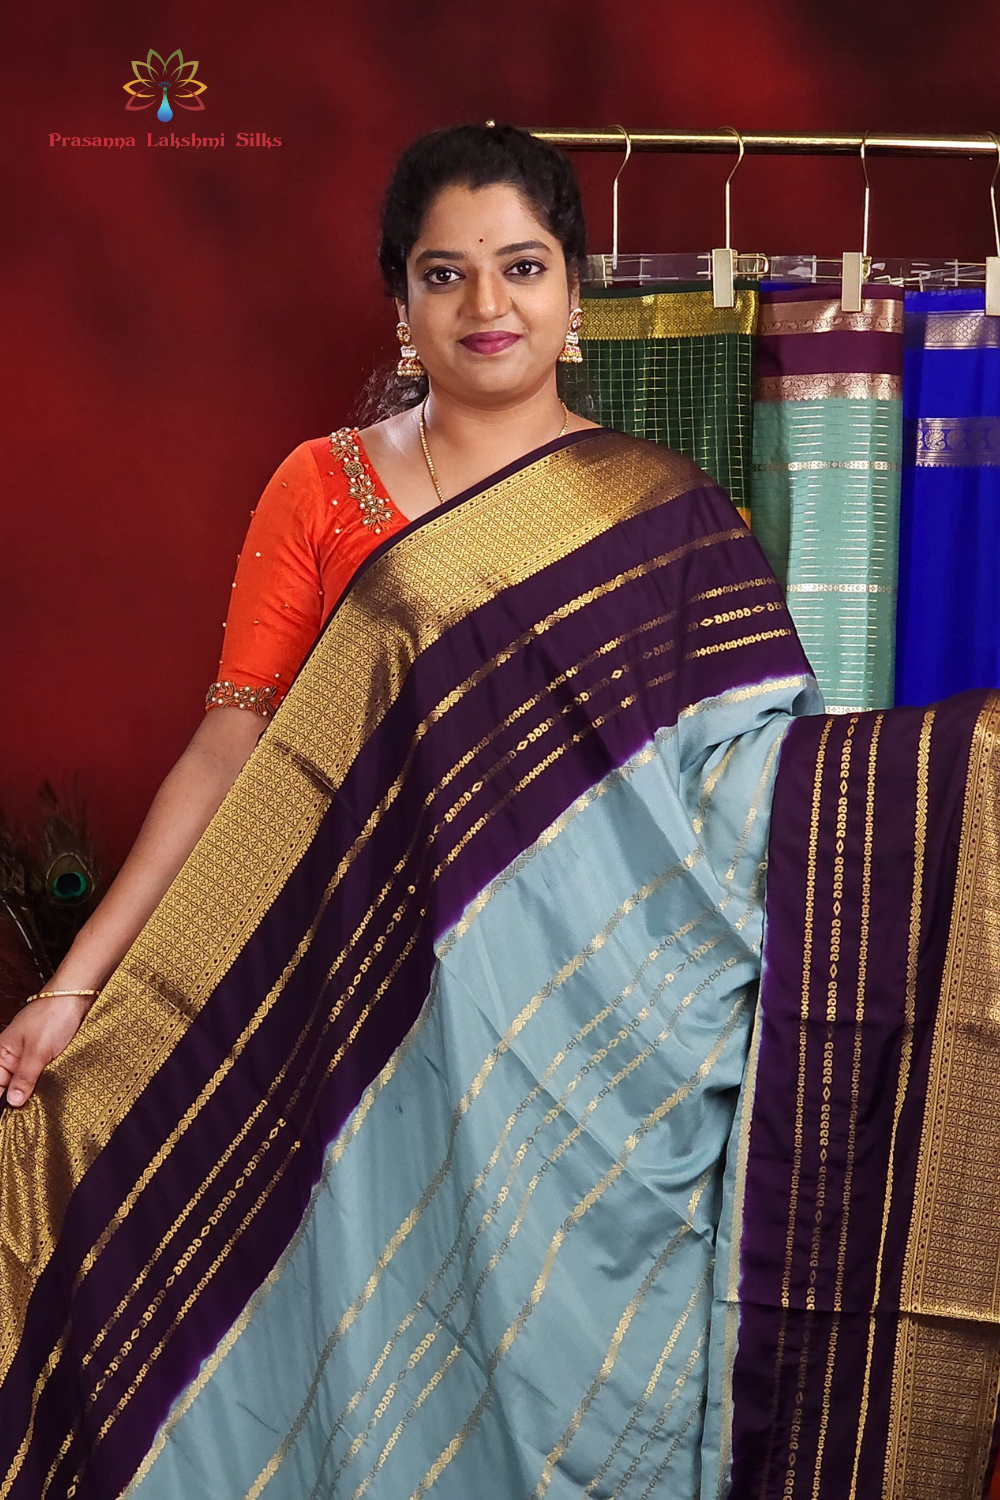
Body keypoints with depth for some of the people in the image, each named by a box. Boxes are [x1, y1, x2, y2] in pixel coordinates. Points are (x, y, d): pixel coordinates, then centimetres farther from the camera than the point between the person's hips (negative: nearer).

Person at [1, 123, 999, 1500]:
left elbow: (763, 769, -1)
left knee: (579, 1359, 9)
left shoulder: (661, 512, 3)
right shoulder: (322, 491, 2)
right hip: (390, 1018, 0)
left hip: (597, 1024, 0)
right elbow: (225, 755, 0)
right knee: (388, 1363, 9)